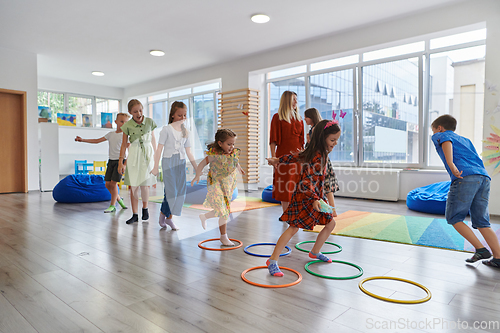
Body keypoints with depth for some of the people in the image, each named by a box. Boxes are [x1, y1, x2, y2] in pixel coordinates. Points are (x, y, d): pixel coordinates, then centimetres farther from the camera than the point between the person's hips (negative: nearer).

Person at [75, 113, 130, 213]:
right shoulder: (111, 134, 11)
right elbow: (97, 141, 16)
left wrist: (125, 164, -21)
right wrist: (82, 140, 11)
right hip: (111, 160, 6)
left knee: (113, 183, -9)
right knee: (108, 184, 6)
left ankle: (112, 206, 2)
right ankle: (119, 199, 26)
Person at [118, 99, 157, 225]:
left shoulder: (149, 122, -2)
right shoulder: (127, 125, -4)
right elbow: (124, 144, 3)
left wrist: (155, 156, 11)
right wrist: (120, 162, 1)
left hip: (147, 154, 0)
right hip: (133, 155, 0)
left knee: (144, 185, -3)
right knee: (133, 186, 2)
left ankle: (145, 208, 23)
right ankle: (135, 214, 13)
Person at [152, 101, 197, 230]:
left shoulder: (185, 132, 12)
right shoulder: (167, 129, -2)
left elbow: (188, 152, 14)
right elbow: (159, 149, -3)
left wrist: (196, 168, 12)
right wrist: (156, 167, -7)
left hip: (181, 164, 5)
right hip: (168, 162, -5)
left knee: (181, 193, 1)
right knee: (171, 192, -9)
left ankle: (169, 217, 14)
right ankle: (163, 215, 12)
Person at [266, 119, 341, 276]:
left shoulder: (317, 152, 6)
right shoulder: (318, 157, -24)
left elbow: (294, 156, 16)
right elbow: (306, 182, -32)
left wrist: (278, 160, 26)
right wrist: (314, 199, -42)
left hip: (316, 197, 10)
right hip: (305, 197, -10)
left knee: (331, 223, 16)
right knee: (294, 227, -11)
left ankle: (315, 252, 34)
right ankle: (272, 261, -5)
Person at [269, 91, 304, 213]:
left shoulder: (298, 119, 16)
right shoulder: (277, 117, 1)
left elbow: (302, 140, 16)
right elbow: (273, 140, -4)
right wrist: (273, 158, -11)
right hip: (283, 154, -4)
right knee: (284, 186, -2)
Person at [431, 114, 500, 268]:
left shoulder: (439, 135, 16)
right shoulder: (465, 139, 35)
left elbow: (447, 142, -8)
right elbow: (476, 159, 26)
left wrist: (451, 165, -21)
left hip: (465, 177, -7)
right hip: (483, 177, 7)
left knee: (453, 218, 4)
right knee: (481, 222, 12)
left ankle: (481, 249, 0)